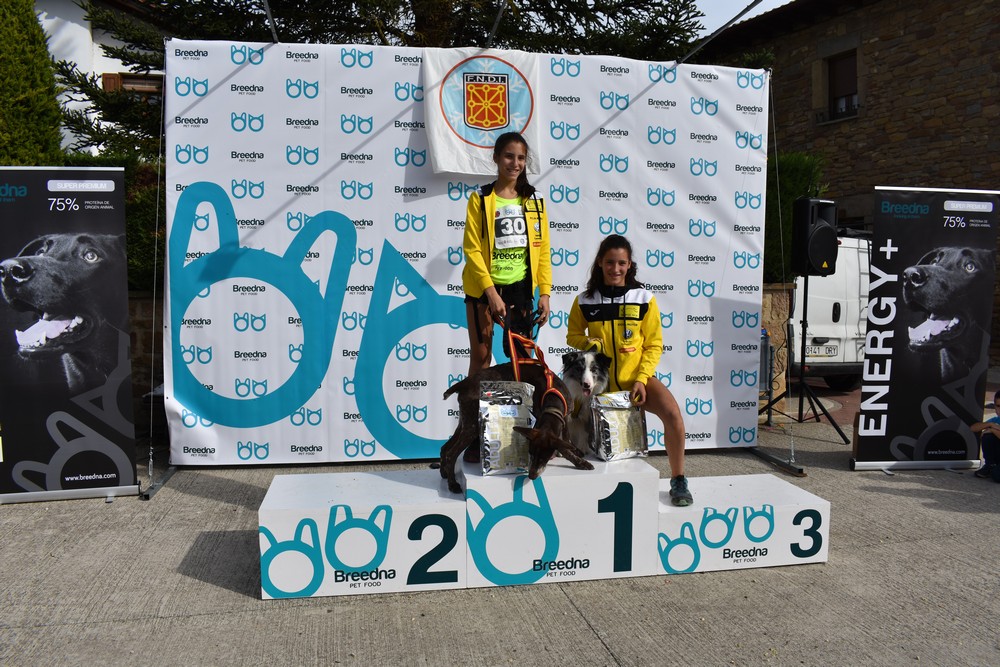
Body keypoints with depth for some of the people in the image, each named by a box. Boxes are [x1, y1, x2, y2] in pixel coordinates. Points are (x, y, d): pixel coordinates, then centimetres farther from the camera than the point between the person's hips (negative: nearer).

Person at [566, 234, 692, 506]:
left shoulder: (644, 298, -4)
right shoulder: (585, 301, -3)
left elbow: (654, 344, -1)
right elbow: (573, 335, 10)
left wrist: (641, 379, -13)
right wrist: (588, 343, -13)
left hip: (637, 377, -1)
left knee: (672, 413, -24)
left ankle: (678, 480, -6)